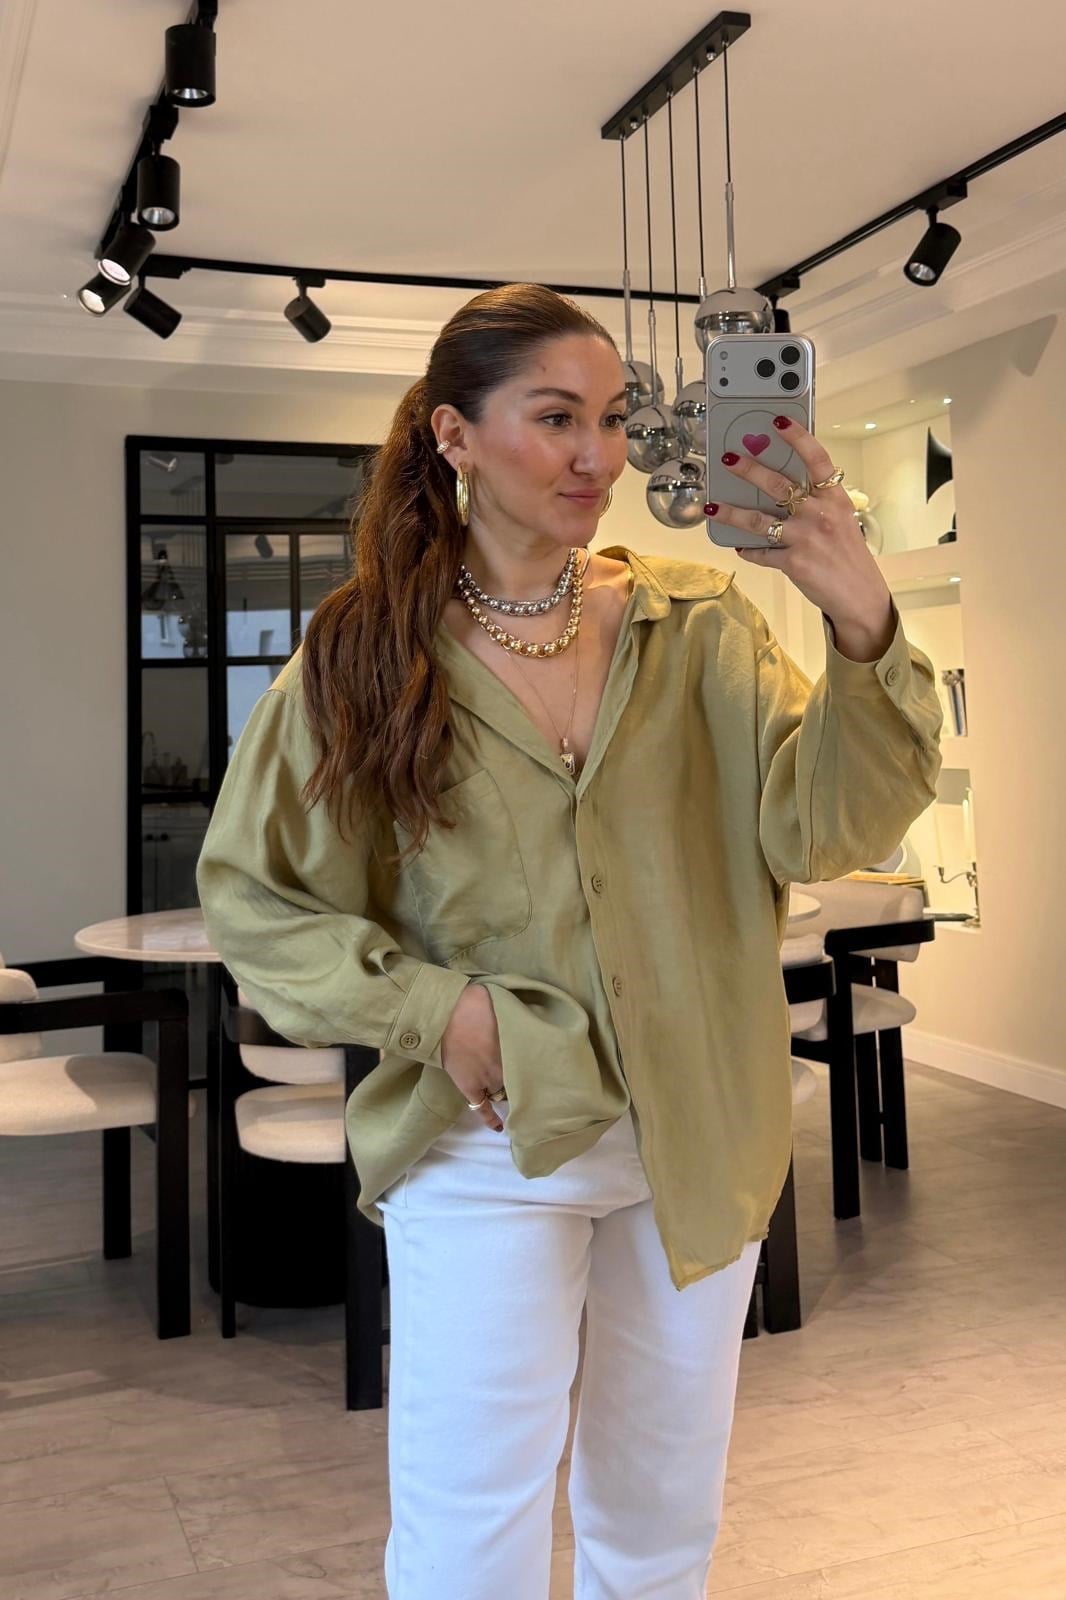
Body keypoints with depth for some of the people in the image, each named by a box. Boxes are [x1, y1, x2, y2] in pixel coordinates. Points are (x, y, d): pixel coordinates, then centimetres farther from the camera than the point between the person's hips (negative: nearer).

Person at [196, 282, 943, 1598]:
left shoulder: (693, 624, -4)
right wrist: (429, 1004, -14)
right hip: (487, 1146, -2)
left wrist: (863, 629, -32)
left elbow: (823, 829, -16)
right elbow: (246, 893, -1)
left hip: (697, 1145, 2)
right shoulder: (366, 654, -6)